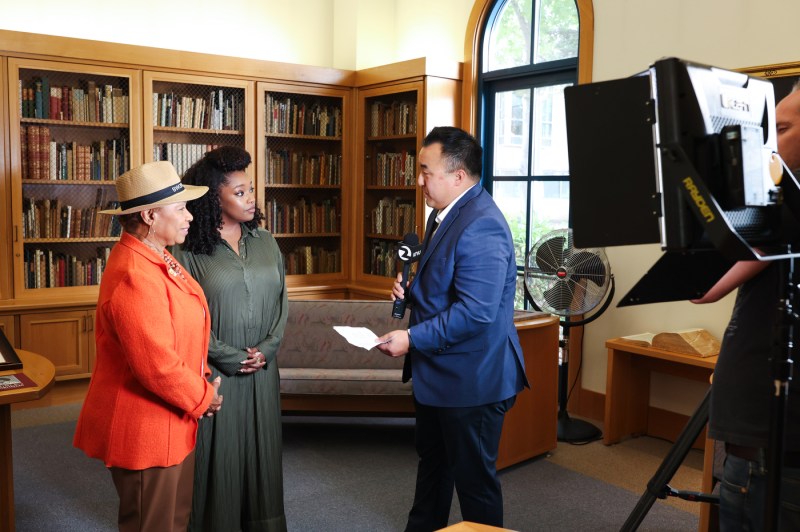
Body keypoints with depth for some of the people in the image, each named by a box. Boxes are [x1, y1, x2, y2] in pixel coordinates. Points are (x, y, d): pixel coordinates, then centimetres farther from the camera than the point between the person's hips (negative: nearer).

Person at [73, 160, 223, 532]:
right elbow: (159, 367, -29)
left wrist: (203, 381, 5)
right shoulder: (135, 278, -29)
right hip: (145, 429, -10)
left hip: (169, 422, 10)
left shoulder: (154, 256, 5)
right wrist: (203, 398, -12)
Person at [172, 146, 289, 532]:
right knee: (218, 454, 7)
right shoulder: (190, 251, -8)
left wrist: (267, 348, -5)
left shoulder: (265, 243, 6)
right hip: (215, 372, -4)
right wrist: (233, 358, -11)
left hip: (262, 370, 4)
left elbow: (281, 299, 7)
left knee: (261, 448, 14)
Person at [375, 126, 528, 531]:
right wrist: (411, 291, 0)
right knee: (432, 461, 26)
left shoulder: (481, 227, -24)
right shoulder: (445, 214, 8)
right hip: (437, 371, 10)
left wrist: (412, 338, -23)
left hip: (472, 379, -10)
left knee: (473, 476, 8)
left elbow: (475, 312, -30)